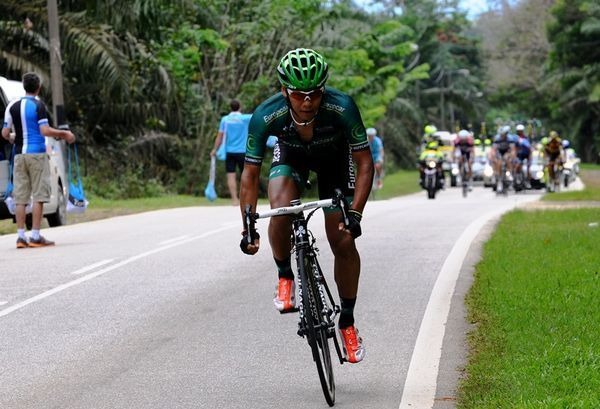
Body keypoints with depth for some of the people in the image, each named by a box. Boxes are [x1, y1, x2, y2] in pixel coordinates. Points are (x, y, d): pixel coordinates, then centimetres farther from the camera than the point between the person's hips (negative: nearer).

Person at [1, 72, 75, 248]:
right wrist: (64, 133, -3)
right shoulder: (38, 105, -7)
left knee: (20, 197, 4)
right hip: (36, 153, -5)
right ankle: (35, 236, -5)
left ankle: (21, 236, 2)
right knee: (38, 196, -1)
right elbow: (45, 130, -16)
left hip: (19, 154, 5)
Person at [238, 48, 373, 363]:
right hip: (291, 155, 0)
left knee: (343, 241, -5)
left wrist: (355, 214, -36)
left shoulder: (342, 107, -37)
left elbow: (364, 162, -26)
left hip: (334, 156, 0)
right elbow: (250, 174, -23)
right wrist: (248, 228, -29)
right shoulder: (266, 116, -35)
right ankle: (285, 278, -5)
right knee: (281, 209, -31)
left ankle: (347, 322, 13)